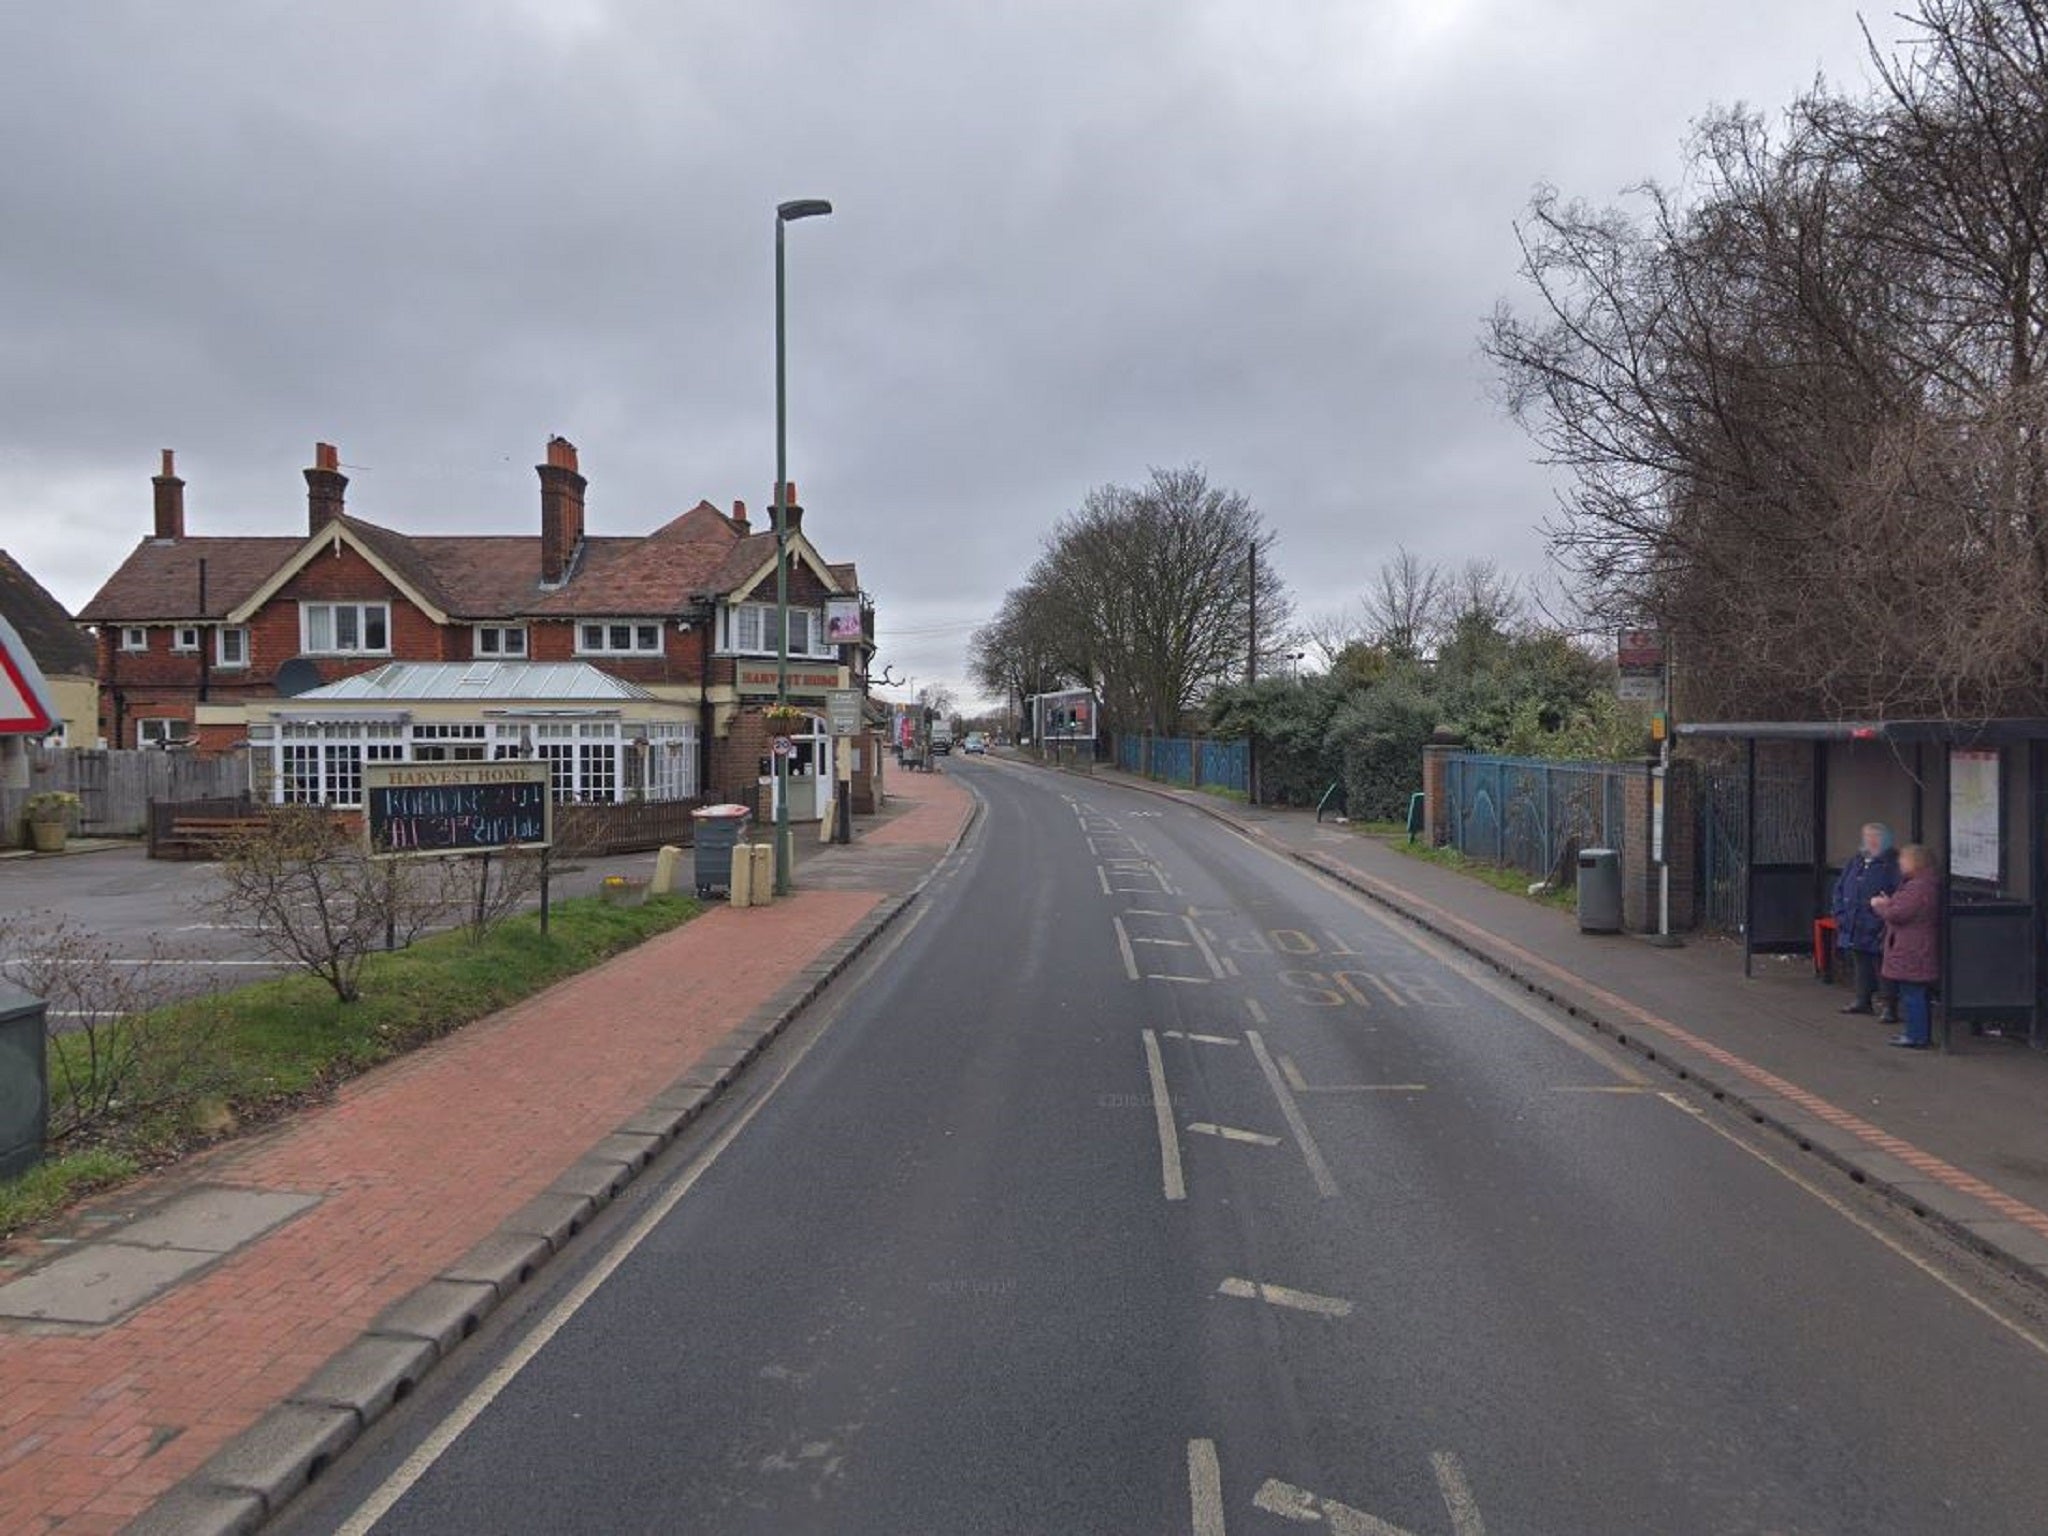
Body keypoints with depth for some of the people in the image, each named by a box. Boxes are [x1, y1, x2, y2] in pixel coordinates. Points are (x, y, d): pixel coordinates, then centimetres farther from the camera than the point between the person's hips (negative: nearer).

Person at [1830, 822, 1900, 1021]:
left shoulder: (1892, 864, -10)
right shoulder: (1856, 860, 12)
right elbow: (1840, 888, 17)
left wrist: (1886, 921, -19)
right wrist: (1841, 913, 8)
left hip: (1876, 929, -7)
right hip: (1854, 928, 7)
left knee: (1883, 967, -2)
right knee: (1861, 965, 16)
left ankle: (1889, 1007, 4)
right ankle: (1863, 1000, 27)